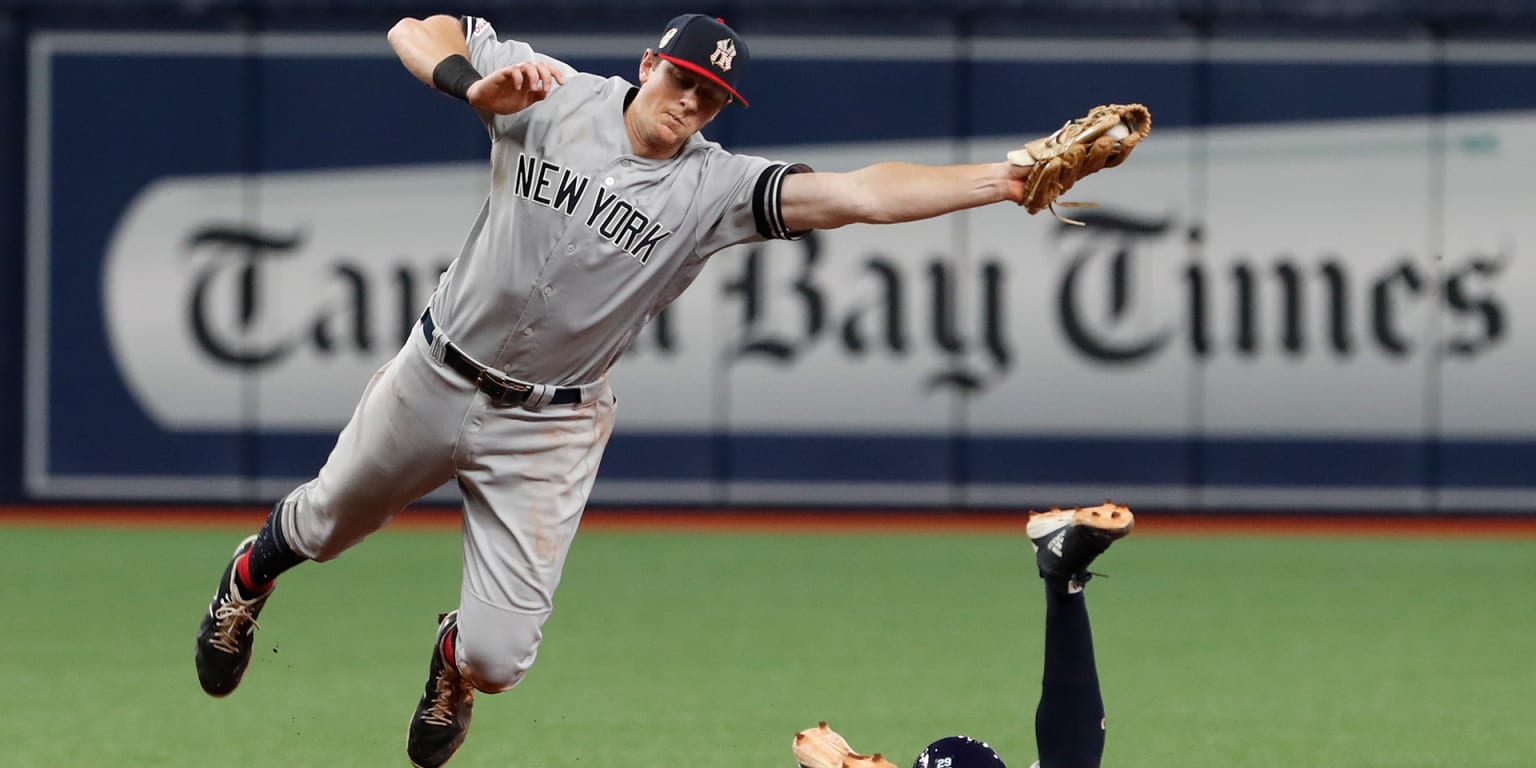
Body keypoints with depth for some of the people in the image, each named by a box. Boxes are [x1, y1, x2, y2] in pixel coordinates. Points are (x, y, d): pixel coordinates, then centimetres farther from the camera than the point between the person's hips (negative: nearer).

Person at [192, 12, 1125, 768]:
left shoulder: (716, 187, -16)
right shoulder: (555, 97, -12)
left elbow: (858, 195, -27)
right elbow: (419, 31, -9)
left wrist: (1005, 180, -40)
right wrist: (475, 82, -31)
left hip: (549, 429, -1)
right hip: (437, 382, 1)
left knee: (500, 656, -6)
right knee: (330, 522, 23)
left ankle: (456, 662, 34)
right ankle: (254, 571, 61)